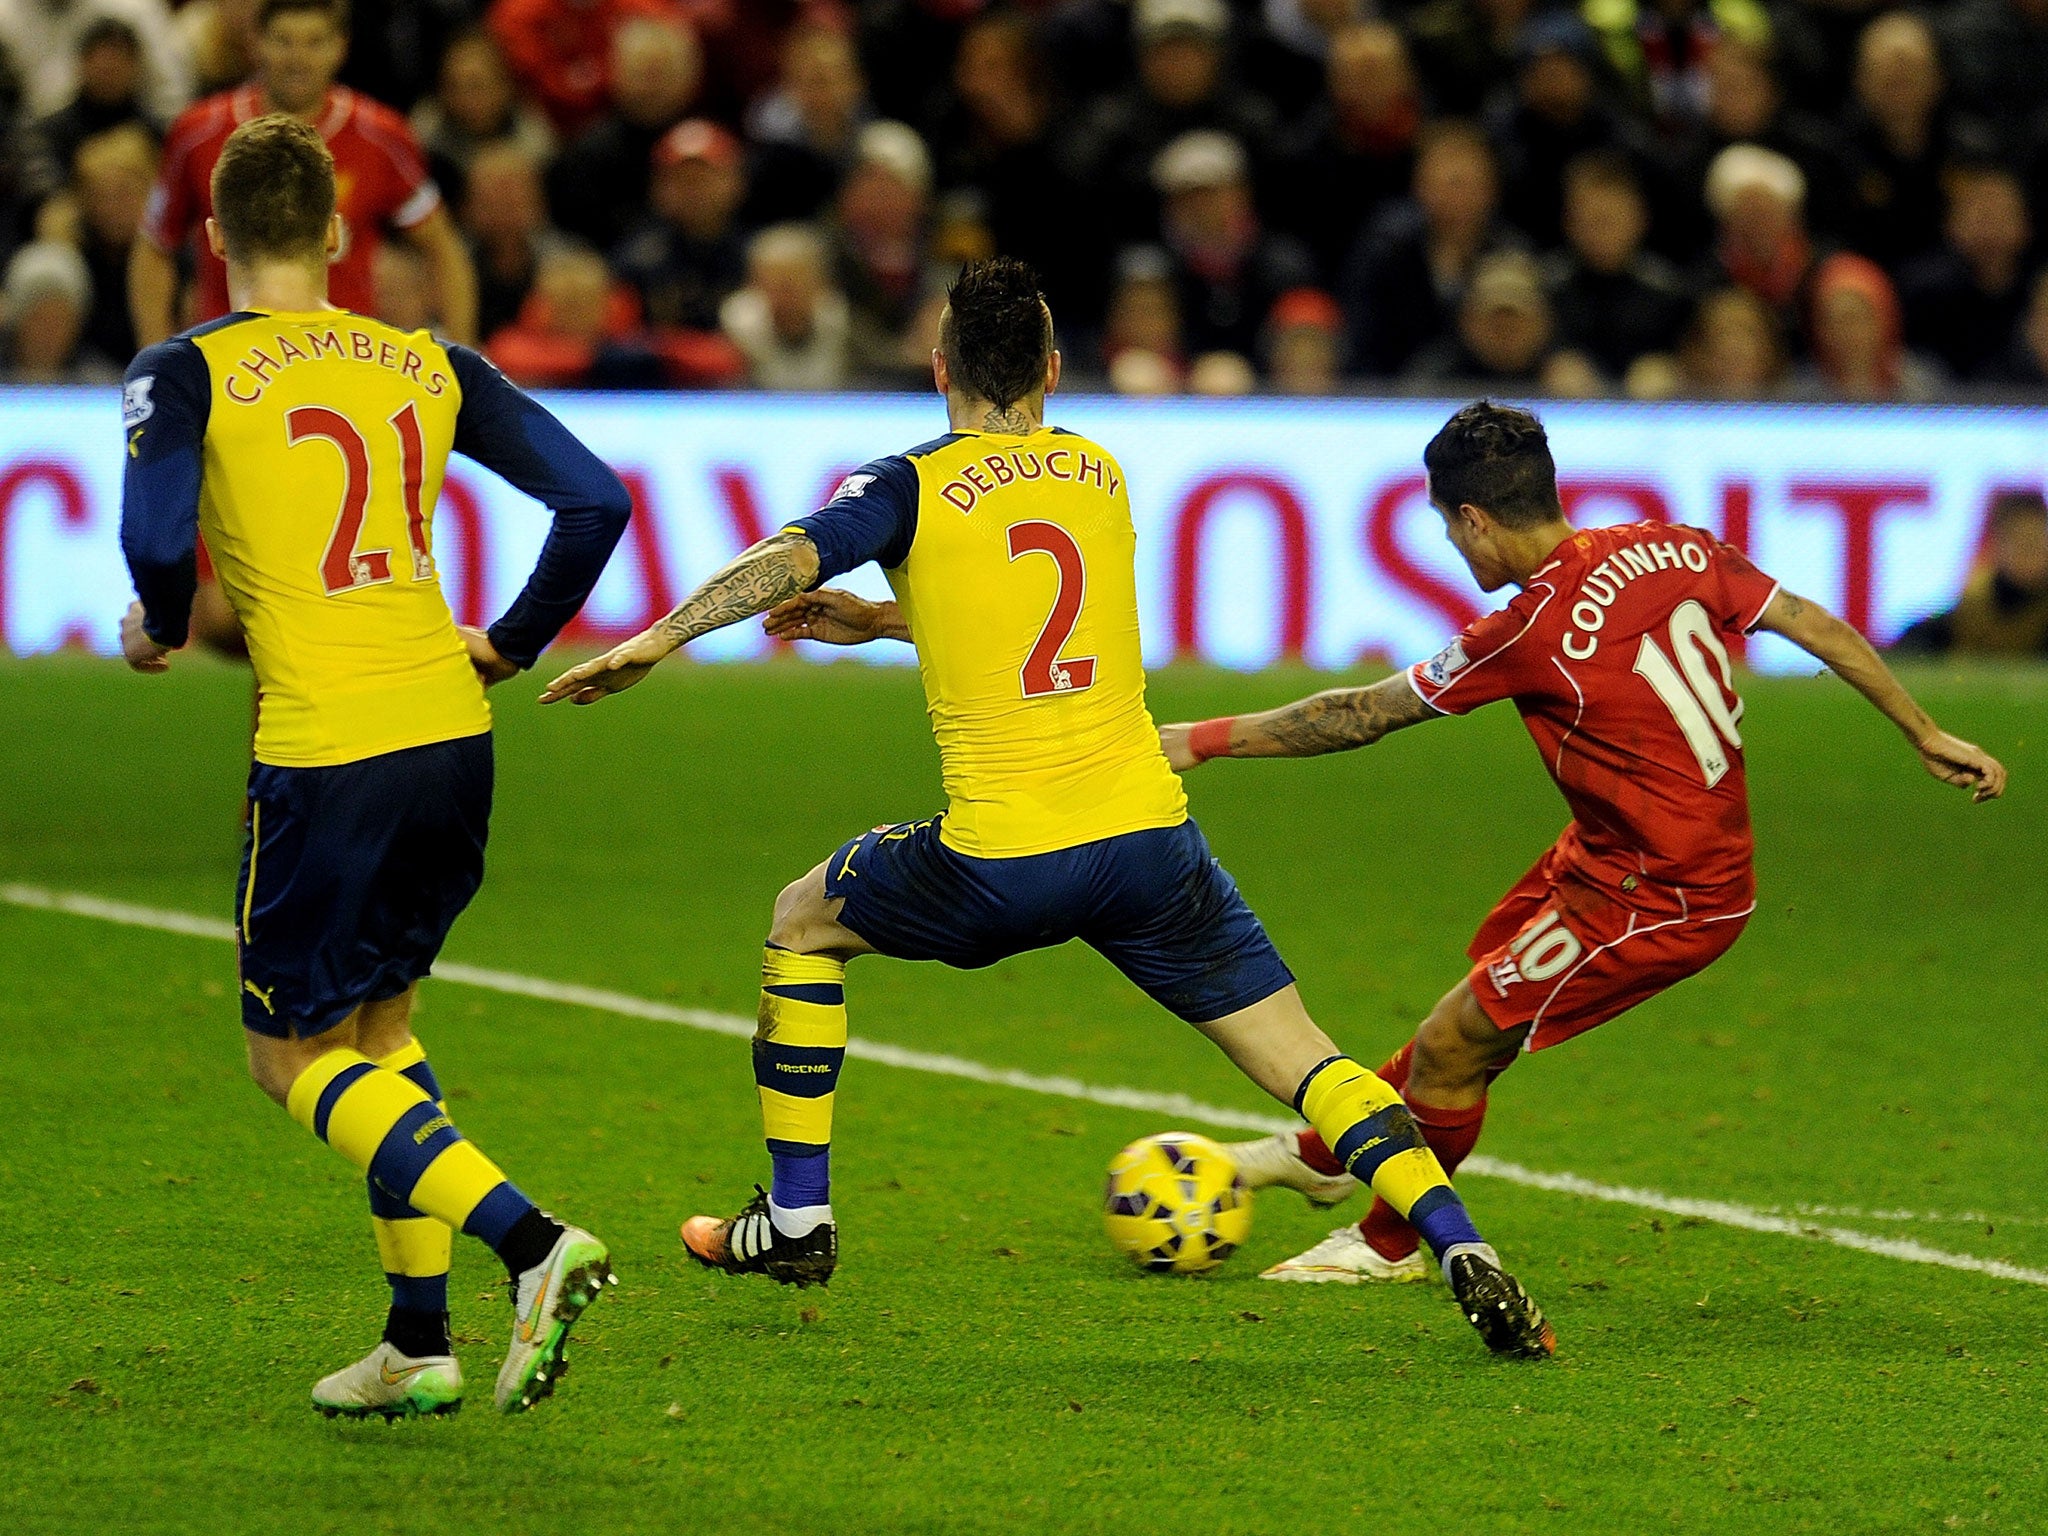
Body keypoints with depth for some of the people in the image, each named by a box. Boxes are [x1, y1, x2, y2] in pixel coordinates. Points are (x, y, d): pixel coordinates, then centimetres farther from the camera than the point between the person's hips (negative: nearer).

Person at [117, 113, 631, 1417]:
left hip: (323, 749, -5)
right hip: (452, 731, 5)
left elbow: (159, 540, -18)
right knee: (379, 1022, 22)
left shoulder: (187, 374, -3)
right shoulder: (432, 367, 10)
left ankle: (531, 1239, -15)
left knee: (294, 1054, 6)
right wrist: (510, 648, 19)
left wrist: (162, 629, 4)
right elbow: (594, 500, 6)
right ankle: (419, 1343, 17)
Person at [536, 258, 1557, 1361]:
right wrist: (884, 621, 32)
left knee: (803, 921, 25)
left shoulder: (913, 487, 0)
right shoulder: (1101, 475, 15)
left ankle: (796, 1219, 27)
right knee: (1304, 1063, 5)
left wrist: (651, 643, -15)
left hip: (1002, 862, -3)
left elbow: (790, 560, -18)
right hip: (1149, 838, 3)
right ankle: (1463, 1253, -14)